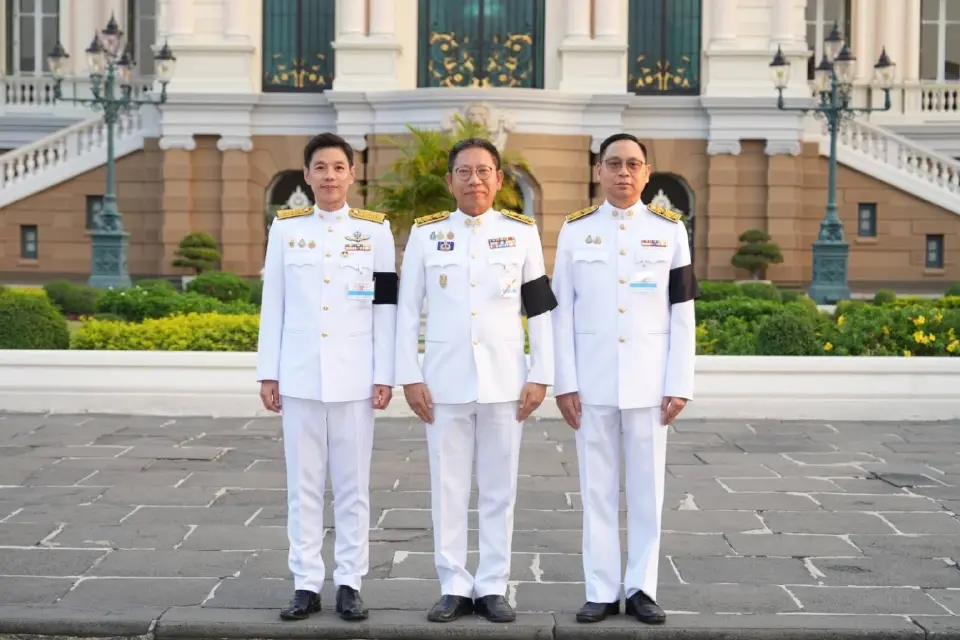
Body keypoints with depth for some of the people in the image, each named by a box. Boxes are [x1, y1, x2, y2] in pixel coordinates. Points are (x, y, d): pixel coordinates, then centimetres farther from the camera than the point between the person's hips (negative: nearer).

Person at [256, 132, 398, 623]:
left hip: (353, 378, -1)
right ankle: (306, 584, 13)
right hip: (300, 377, 1)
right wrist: (268, 373, 3)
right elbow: (273, 305, 7)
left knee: (352, 486, 4)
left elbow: (386, 308, 2)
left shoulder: (375, 230, 3)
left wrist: (384, 375, -2)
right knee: (303, 484, 5)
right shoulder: (285, 228, 6)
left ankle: (349, 584, 13)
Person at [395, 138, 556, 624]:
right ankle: (454, 587, 16)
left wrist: (540, 376, -1)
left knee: (498, 490, 6)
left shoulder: (522, 233, 3)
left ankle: (493, 587, 17)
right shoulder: (425, 234, 3)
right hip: (444, 380, 0)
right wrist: (410, 376, -3)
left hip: (504, 380, 0)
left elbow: (540, 310, 4)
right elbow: (408, 310, 3)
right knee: (448, 488, 5)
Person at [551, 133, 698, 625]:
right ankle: (602, 591, 13)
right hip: (592, 382, 0)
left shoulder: (669, 229, 3)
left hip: (648, 382, 0)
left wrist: (680, 384, -4)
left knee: (646, 488, 6)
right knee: (597, 488, 5)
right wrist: (564, 383, -3)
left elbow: (683, 314, 2)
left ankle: (641, 588, 16)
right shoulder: (575, 230, 3)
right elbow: (561, 312, 2)